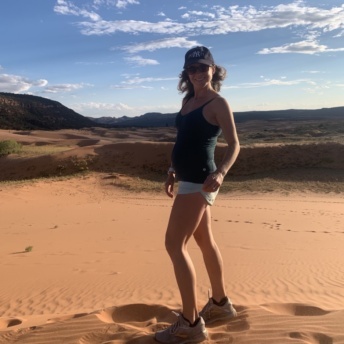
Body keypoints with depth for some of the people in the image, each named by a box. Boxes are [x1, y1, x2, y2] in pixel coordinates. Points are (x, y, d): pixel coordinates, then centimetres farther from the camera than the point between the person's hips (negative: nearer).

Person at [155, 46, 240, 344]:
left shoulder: (218, 103, -9)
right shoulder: (188, 101, 14)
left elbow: (234, 144, -14)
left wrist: (221, 172, -30)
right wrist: (173, 171, 18)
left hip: (199, 181, -9)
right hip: (189, 179, 9)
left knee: (174, 244, -10)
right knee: (205, 242, 17)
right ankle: (220, 304, 34)